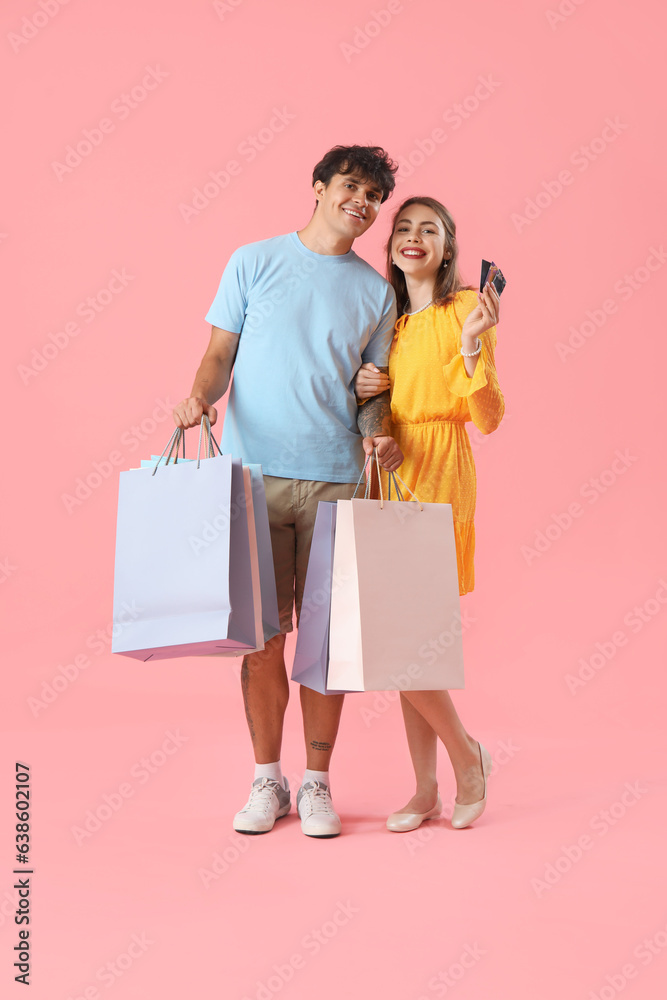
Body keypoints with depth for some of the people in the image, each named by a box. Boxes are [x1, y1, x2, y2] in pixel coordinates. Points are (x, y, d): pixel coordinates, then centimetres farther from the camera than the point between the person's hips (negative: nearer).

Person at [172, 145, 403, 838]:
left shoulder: (376, 291, 13)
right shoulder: (254, 262, 8)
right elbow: (220, 351, 8)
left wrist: (379, 432, -7)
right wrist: (201, 393, -12)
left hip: (336, 478, 1)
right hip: (254, 472, -1)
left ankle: (317, 783, 14)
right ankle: (266, 781, 15)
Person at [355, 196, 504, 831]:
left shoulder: (466, 308, -4)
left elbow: (488, 420, -11)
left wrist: (471, 345, -23)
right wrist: (362, 391, 0)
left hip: (438, 480, -6)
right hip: (387, 475, 6)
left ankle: (466, 754, 14)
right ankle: (425, 789, 15)